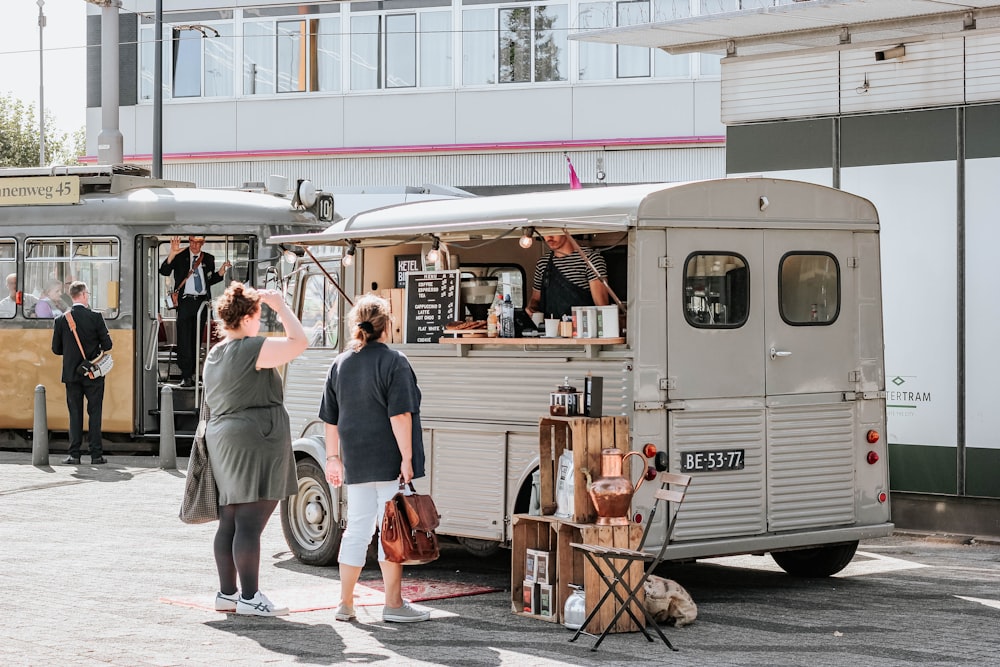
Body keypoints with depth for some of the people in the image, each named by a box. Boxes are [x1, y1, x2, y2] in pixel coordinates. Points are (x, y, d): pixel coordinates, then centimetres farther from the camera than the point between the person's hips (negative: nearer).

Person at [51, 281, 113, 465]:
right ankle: (96, 454, 3)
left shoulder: (61, 320, -2)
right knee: (95, 413, 4)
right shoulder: (95, 317, -10)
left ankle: (74, 455, 4)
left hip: (71, 374, 2)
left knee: (75, 414, 8)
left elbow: (56, 349, 2)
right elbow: (107, 345, -8)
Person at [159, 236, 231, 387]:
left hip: (202, 301, 3)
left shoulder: (208, 259, 10)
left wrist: (221, 272, -2)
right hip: (185, 302, -3)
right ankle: (186, 376, -7)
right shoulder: (179, 256, 1)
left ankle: (191, 373, 17)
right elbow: (164, 272, -10)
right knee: (184, 340, -8)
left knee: (196, 340, 9)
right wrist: (172, 254, -23)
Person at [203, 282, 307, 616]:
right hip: (255, 441, -10)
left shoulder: (214, 355, 17)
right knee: (250, 524, -9)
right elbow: (298, 342, -15)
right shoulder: (253, 349, -13)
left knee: (229, 523, 11)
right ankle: (249, 597, -8)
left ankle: (227, 593, 15)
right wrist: (281, 306, -3)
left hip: (222, 438, 10)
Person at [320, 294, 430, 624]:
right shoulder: (394, 362, -10)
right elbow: (399, 415, -16)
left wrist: (333, 457, 20)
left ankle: (345, 603, 13)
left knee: (356, 529, 11)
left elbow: (331, 419, 13)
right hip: (389, 461, -6)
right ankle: (393, 604, 4)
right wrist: (407, 457, -14)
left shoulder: (340, 364, 9)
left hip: (356, 461, 6)